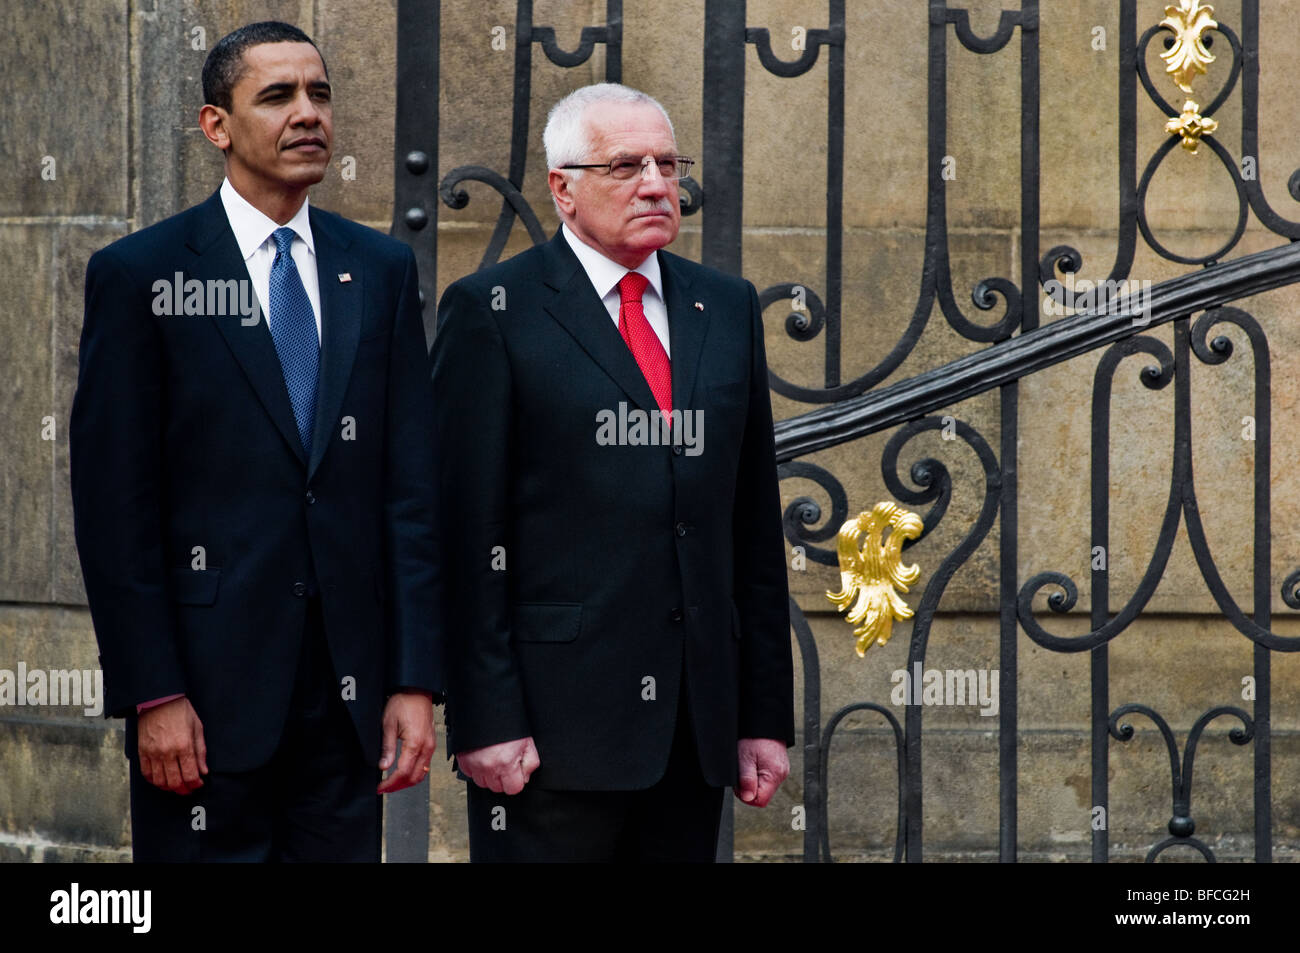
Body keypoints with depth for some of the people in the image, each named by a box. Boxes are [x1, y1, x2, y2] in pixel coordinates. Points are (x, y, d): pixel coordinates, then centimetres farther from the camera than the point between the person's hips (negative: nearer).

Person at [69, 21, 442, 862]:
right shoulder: (140, 275, -1)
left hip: (347, 686, 4)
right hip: (207, 689, -3)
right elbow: (114, 504, -5)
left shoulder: (382, 271, 11)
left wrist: (416, 680, 0)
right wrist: (153, 695, -11)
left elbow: (411, 487, 8)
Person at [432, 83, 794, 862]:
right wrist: (485, 723, -12)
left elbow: (755, 526, 15)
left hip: (696, 729, 5)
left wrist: (767, 715, 10)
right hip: (554, 730, -5)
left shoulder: (727, 308, 15)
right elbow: (470, 534, -6)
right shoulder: (493, 312, -1)